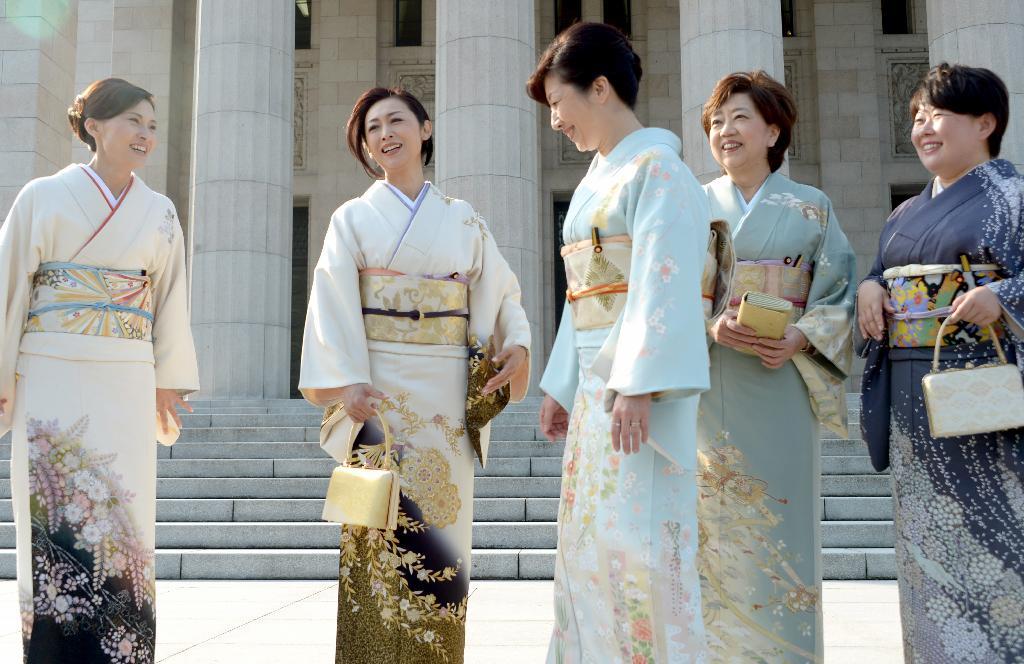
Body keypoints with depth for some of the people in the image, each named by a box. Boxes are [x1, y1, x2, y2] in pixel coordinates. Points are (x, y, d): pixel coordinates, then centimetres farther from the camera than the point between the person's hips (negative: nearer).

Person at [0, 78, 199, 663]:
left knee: (123, 522, 3)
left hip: (127, 385, 2)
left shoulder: (160, 213, 9)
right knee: (58, 524, 1)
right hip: (52, 379, -2)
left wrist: (169, 380, 10)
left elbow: (170, 301, 12)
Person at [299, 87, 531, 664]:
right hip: (378, 388, -2)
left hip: (446, 393, 2)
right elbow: (335, 306, -1)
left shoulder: (464, 221, 14)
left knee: (442, 527, 2)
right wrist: (348, 381, -14)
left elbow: (500, 294, 12)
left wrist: (516, 345, -8)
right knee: (384, 536, -5)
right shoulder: (354, 217, 9)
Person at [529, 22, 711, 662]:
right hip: (597, 376, 9)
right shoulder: (595, 181, 18)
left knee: (635, 532, -7)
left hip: (641, 373, -9)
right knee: (590, 531, 11)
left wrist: (639, 386, -23)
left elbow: (662, 284, -17)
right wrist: (561, 386, 18)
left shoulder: (656, 168, -8)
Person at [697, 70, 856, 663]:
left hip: (783, 385, 0)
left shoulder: (812, 208, 10)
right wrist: (712, 327, -14)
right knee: (715, 523, -2)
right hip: (708, 386, 1)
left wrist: (800, 338, -13)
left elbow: (840, 294, 6)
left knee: (781, 520, -2)